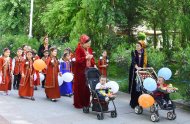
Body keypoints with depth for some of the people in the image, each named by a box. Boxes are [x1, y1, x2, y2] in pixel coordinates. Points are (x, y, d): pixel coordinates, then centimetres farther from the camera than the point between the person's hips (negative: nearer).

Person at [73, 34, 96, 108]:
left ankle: (86, 102, 17)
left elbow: (92, 58, 17)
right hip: (80, 71, -6)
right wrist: (86, 57, -29)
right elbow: (77, 60, -18)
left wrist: (94, 65, 0)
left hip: (88, 70, 6)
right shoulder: (78, 49, -9)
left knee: (87, 87, 6)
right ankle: (78, 103, 8)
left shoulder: (89, 49, 11)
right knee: (80, 87, -1)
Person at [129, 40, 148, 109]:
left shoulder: (144, 54, 9)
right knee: (134, 87, -5)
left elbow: (145, 62, 8)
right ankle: (133, 102, 0)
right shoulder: (133, 52, -2)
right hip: (134, 72, -3)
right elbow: (133, 61, -19)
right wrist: (136, 67, -38)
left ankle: (138, 101, 7)